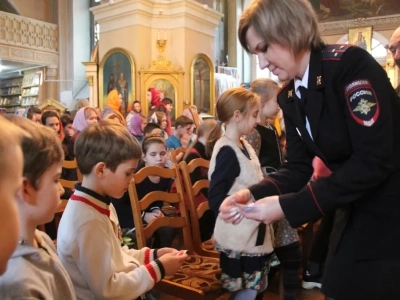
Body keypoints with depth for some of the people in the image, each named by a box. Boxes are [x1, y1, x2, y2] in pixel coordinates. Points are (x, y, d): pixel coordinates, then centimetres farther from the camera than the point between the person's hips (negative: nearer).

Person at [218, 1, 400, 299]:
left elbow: (373, 161, -27)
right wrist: (252, 194, -14)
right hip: (357, 215, 7)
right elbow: (298, 168, 3)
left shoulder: (351, 64, -21)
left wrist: (288, 206, -26)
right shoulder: (289, 97, 2)